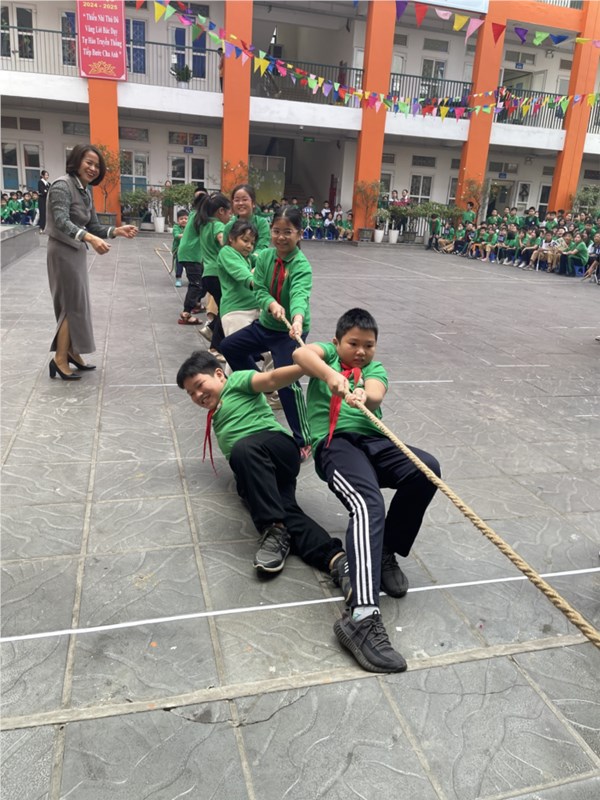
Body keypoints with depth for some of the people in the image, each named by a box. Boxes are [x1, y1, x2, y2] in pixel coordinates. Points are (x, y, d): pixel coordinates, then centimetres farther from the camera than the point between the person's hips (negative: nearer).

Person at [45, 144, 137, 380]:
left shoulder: (86, 192, 11)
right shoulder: (62, 186, -15)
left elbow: (93, 227, 10)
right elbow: (61, 222, -29)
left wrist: (117, 231, -6)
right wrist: (90, 239, -43)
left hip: (76, 251, 9)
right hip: (63, 251, -8)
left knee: (77, 304, 13)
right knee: (73, 305, -5)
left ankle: (72, 353, 24)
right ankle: (60, 359, 3)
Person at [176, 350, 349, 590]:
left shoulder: (236, 381, 14)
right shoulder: (216, 415, 36)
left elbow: (271, 380, -6)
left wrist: (307, 366, -23)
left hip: (276, 441, -6)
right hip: (253, 473, 6)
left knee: (244, 448, -39)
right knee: (283, 511, -24)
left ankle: (274, 530, -38)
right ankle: (335, 559, -43)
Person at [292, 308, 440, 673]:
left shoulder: (375, 368, 24)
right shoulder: (327, 353, 20)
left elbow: (375, 395, -2)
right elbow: (302, 354, -7)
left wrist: (363, 396, -27)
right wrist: (331, 375, -26)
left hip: (373, 440, 5)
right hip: (334, 442, -4)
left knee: (427, 467, -25)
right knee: (368, 504, -33)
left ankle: (385, 554, -6)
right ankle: (362, 616, -44)